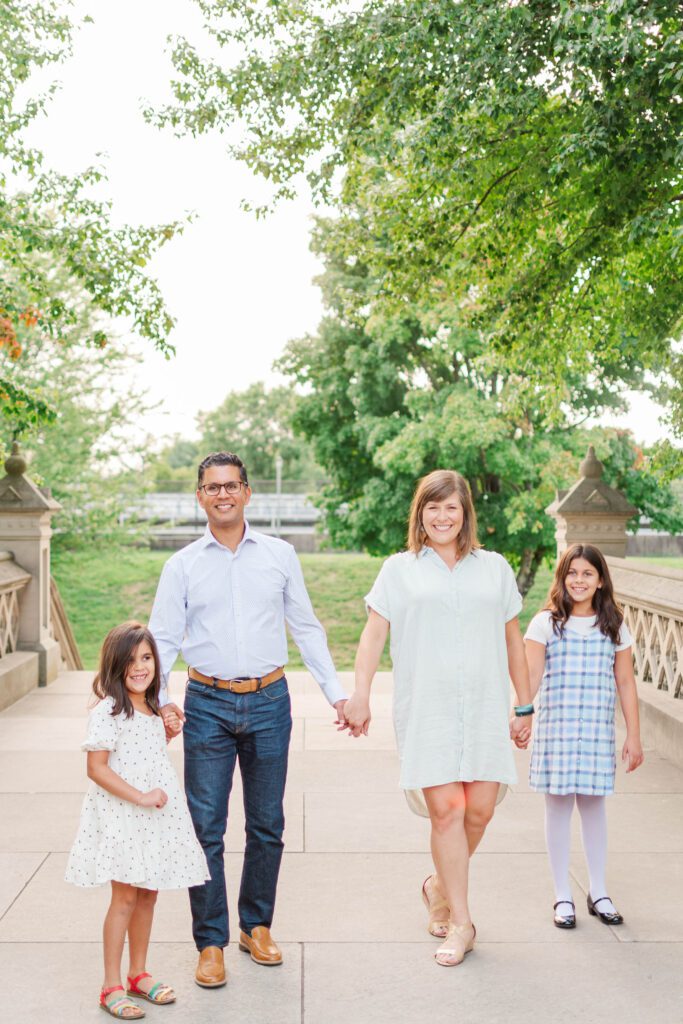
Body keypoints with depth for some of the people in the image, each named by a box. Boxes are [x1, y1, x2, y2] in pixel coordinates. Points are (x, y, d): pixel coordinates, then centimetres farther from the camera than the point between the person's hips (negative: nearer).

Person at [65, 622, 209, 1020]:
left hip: (156, 816, 7)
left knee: (148, 894, 12)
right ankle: (112, 986, 7)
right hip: (121, 816, -7)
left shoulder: (152, 709, 11)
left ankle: (138, 974, 25)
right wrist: (140, 797, -21)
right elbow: (97, 768, -17)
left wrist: (168, 733, 9)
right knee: (125, 897, -4)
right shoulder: (107, 712, -14)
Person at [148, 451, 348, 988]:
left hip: (269, 702, 1)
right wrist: (158, 699, -14)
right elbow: (163, 637, 2)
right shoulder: (182, 565, 4)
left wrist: (337, 693, 6)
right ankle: (211, 942, 12)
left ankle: (257, 926, 27)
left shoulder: (280, 555, 5)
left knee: (267, 825, 10)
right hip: (208, 704, -1)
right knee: (206, 826, 0)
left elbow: (307, 628, 10)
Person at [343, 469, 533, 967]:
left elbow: (512, 640, 16)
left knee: (480, 810, -1)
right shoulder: (399, 570, 8)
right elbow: (373, 633, 2)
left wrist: (524, 704, 15)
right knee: (445, 810, -6)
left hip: (485, 707, 2)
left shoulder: (495, 567, 12)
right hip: (426, 708, -2)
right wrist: (361, 695, -8)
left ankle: (440, 887, 27)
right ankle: (461, 923, 7)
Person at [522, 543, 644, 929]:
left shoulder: (614, 626, 5)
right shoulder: (546, 623, -2)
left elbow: (625, 684, 6)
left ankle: (599, 893, 23)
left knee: (594, 805, 9)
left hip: (598, 730, 2)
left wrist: (634, 737, 4)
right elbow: (531, 674, -11)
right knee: (559, 806, 4)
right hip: (555, 728, -1)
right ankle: (563, 897, 15)